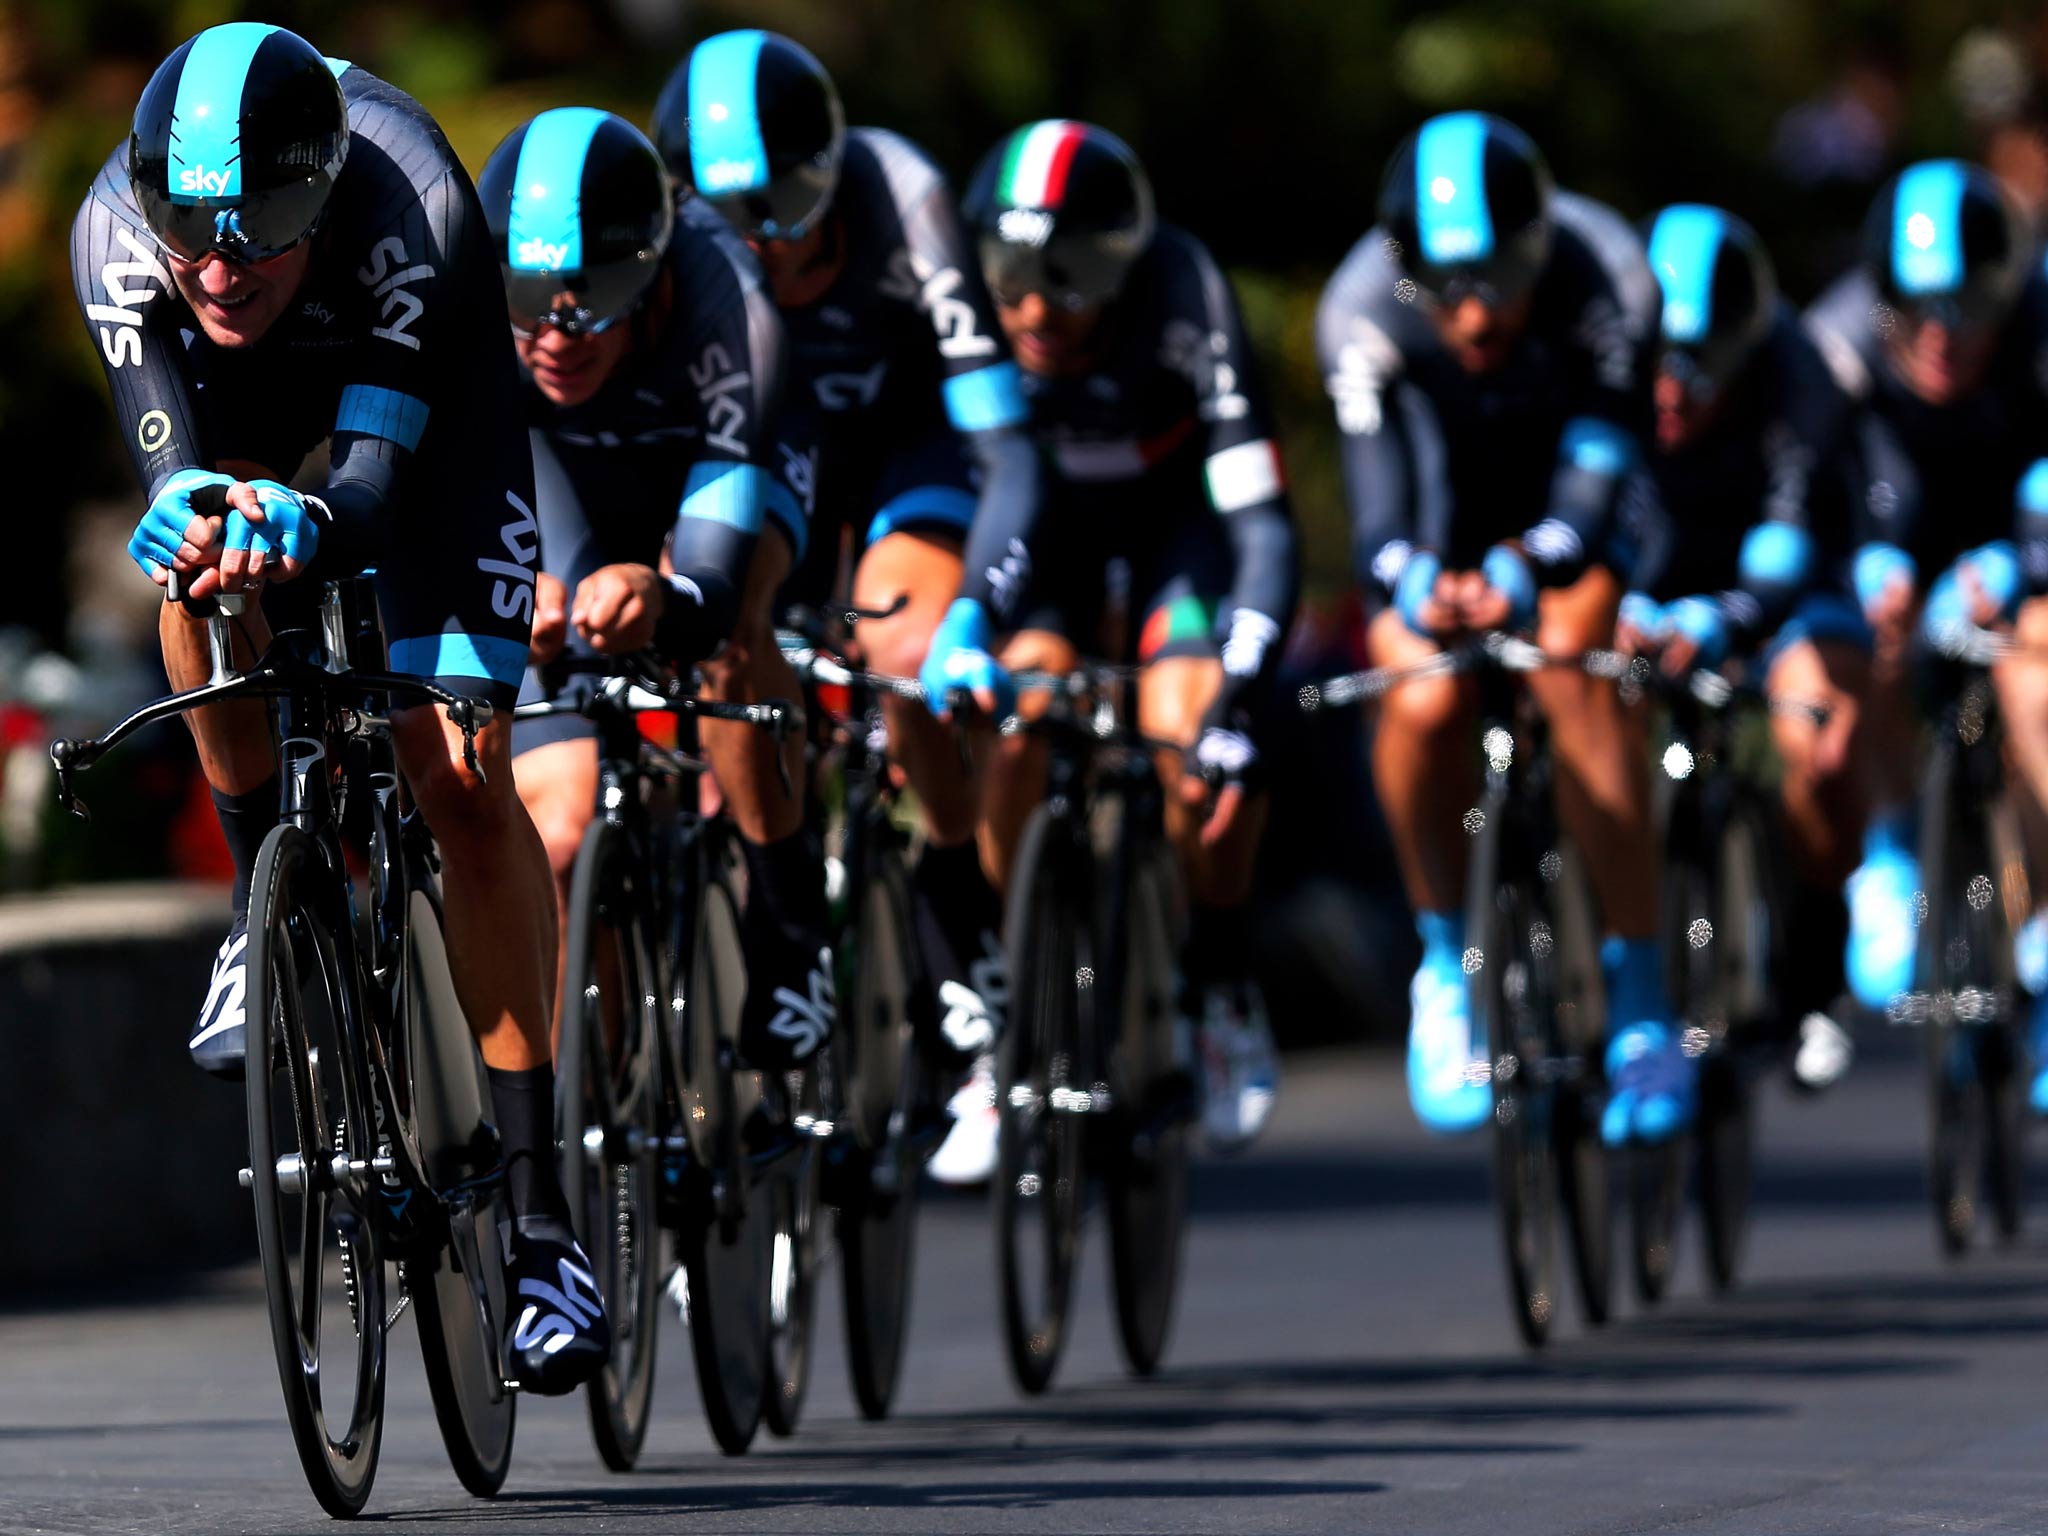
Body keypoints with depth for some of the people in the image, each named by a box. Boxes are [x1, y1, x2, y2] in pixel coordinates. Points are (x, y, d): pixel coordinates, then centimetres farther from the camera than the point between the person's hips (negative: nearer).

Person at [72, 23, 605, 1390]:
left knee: (462, 777, -15)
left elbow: (381, 480, -43)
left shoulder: (412, 211, -41)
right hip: (249, 394, 2)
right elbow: (166, 460, -38)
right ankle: (266, 907, -5)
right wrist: (191, 509, -62)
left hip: (423, 403, -2)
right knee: (207, 581, -31)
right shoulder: (118, 230, -33)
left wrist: (307, 527, -66)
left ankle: (540, 1213, -13)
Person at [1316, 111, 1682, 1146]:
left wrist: (1520, 574, -57)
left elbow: (1599, 478, -37)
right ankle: (1445, 964, -1)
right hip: (1447, 501, 1)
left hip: (1569, 491, -1)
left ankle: (1640, 1003, -21)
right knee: (1421, 701, -25)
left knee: (1572, 669, -28)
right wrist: (1414, 587, -56)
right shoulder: (1362, 311, -31)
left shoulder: (1606, 278, -34)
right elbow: (1379, 508, -33)